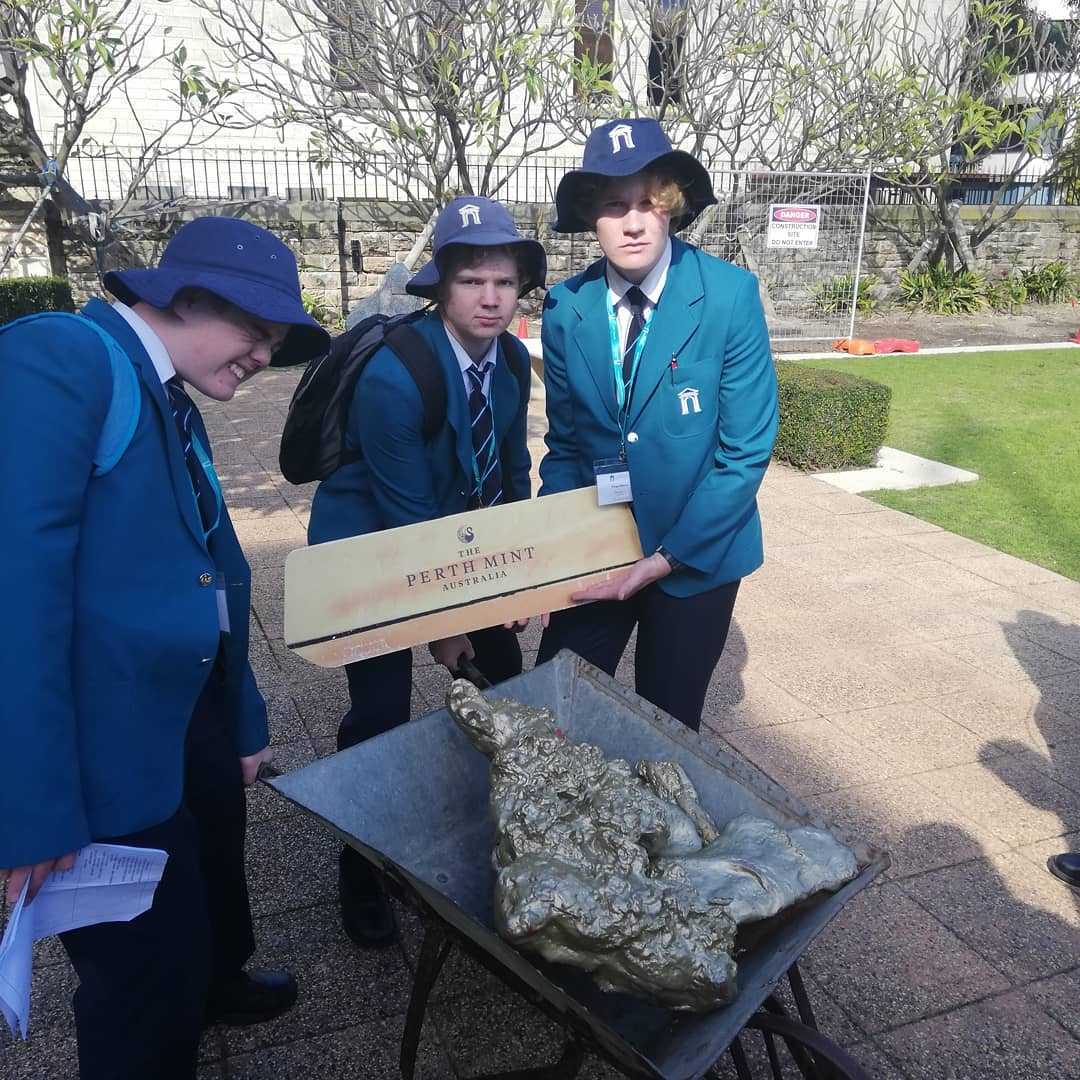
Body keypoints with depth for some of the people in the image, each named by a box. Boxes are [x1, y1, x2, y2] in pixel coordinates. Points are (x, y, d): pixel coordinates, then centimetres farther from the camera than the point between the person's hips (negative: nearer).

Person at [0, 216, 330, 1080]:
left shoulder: (175, 404, 11)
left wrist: (243, 720, 18)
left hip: (197, 720, 10)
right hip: (109, 745, -9)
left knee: (213, 892, 31)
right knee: (146, 979, 10)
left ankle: (215, 986, 59)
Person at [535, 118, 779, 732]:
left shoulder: (730, 295, -15)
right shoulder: (565, 309, -6)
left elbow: (746, 452, -14)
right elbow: (565, 444, 4)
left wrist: (666, 558, -17)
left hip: (697, 554, -2)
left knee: (667, 726, 12)